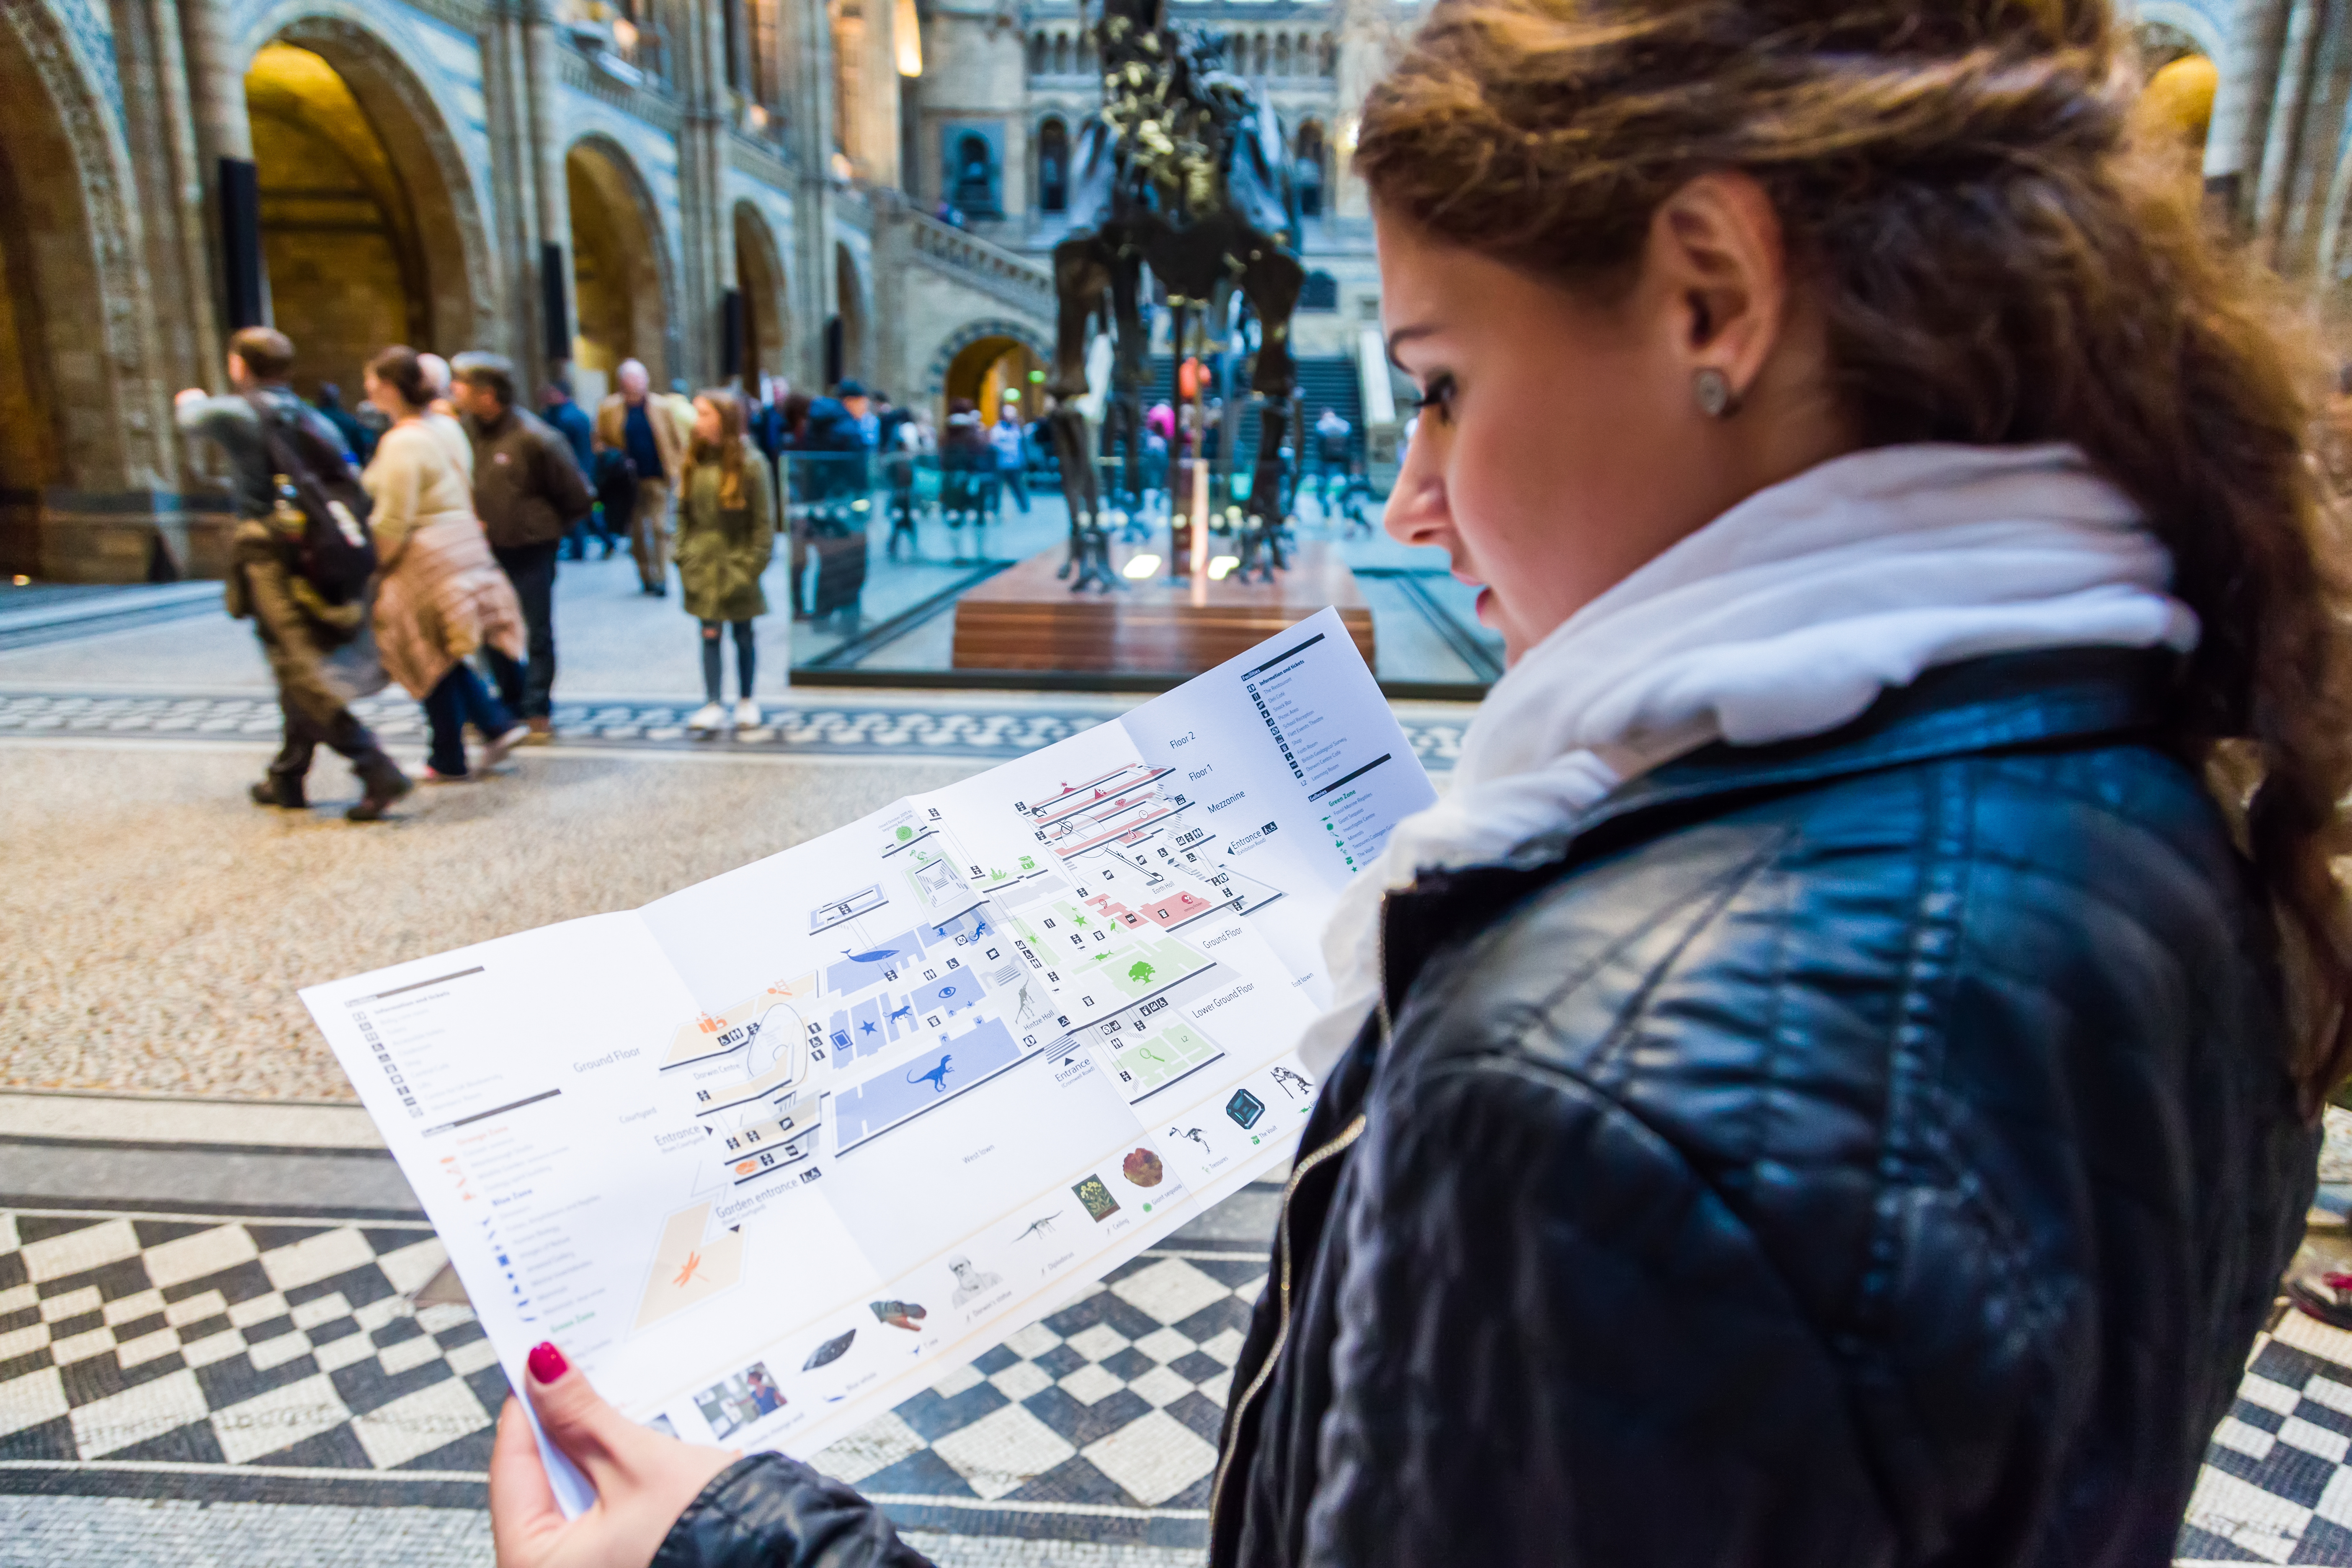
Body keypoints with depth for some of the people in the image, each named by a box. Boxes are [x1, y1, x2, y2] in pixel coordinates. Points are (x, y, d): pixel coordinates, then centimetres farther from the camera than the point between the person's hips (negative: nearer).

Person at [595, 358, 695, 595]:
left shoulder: (664, 407, 1)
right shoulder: (609, 409, 2)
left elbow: (679, 440, 5)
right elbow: (601, 443, 9)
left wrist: (677, 468, -2)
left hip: (658, 478, -2)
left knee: (660, 528, -8)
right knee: (637, 531, 8)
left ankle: (661, 578, -4)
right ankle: (645, 577, 20)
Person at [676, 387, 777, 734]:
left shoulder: (749, 462, -10)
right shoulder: (695, 461, 3)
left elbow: (764, 521, -8)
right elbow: (684, 512, 8)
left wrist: (754, 564, -11)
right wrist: (684, 556, 2)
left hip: (737, 561, -3)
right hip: (703, 565, 3)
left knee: (744, 635, 10)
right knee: (710, 634, 1)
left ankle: (746, 702, 24)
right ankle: (713, 707, 5)